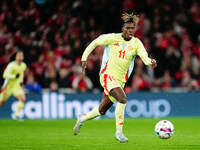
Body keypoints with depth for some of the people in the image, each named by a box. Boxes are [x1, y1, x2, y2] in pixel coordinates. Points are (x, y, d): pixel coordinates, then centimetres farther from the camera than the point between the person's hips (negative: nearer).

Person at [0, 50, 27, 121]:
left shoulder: (24, 65, 0)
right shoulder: (12, 65, -22)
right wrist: (14, 76, -45)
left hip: (17, 86, 5)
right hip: (8, 86, -5)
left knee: (23, 99, -17)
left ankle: (16, 115, -7)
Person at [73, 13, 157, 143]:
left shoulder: (136, 43, 0)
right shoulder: (113, 38, -6)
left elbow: (144, 57, -15)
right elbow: (95, 43, 5)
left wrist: (150, 61, -37)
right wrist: (84, 58, 2)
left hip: (120, 80, 5)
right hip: (107, 76, -5)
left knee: (102, 111, 12)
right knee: (122, 99, -28)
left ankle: (82, 119, 41)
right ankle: (119, 132, -20)